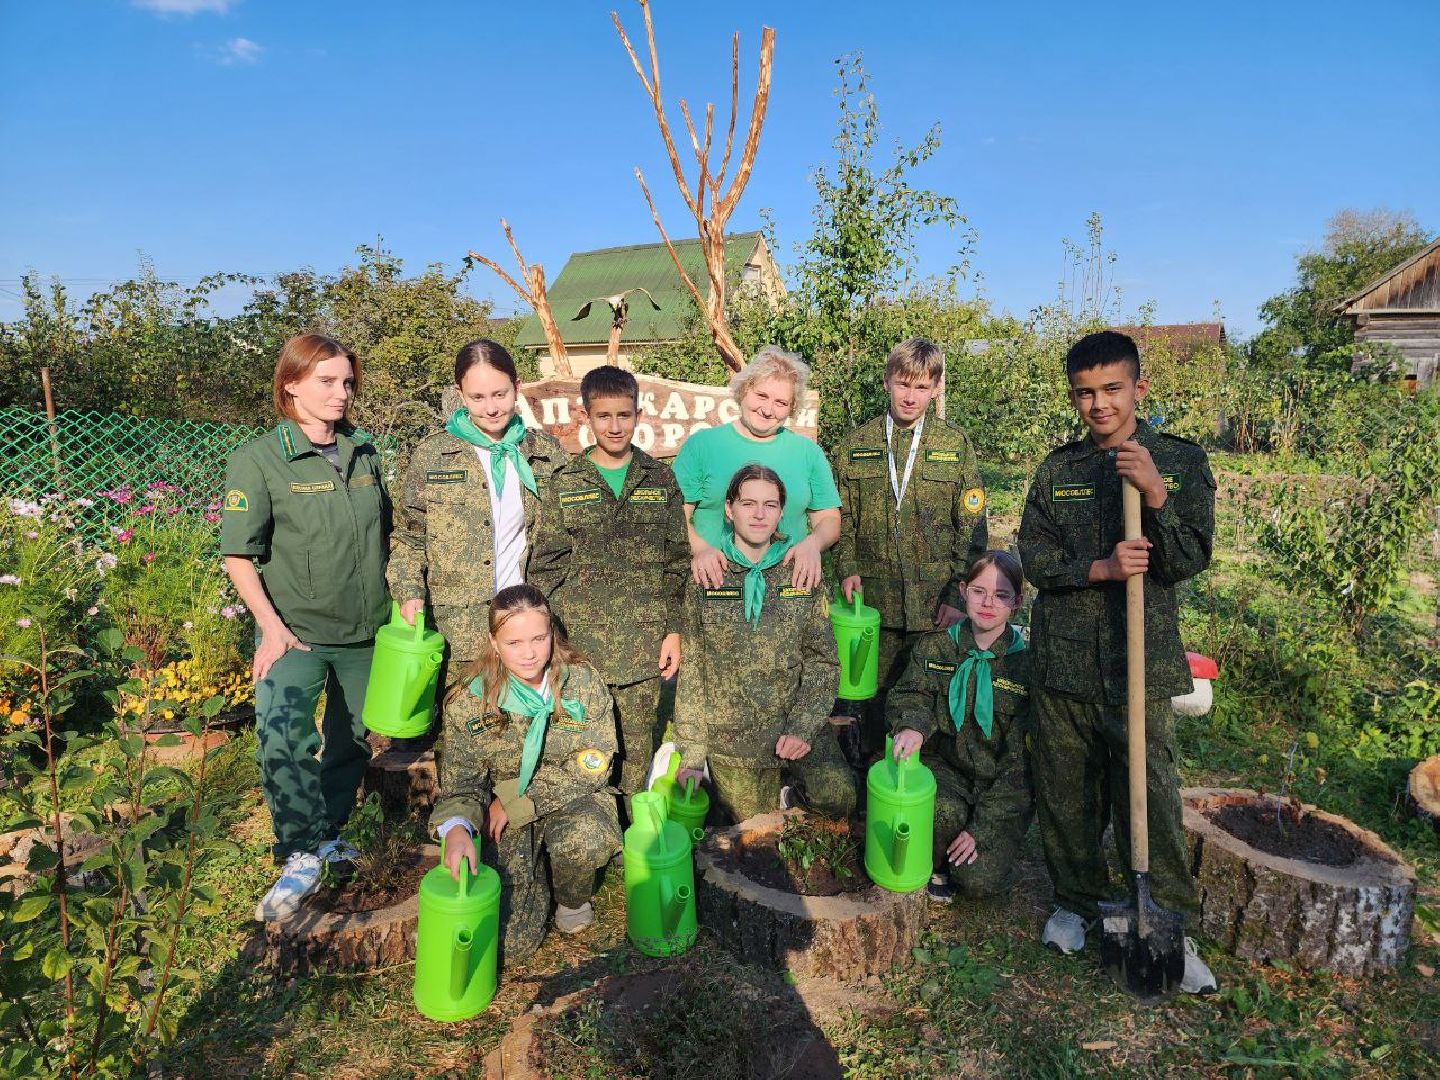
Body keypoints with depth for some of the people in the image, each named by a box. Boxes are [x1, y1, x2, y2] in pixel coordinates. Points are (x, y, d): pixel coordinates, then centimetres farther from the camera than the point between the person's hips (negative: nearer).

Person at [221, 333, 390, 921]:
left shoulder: (364, 450, 4)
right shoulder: (258, 458, -9)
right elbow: (238, 554, -9)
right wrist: (271, 625, -19)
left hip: (367, 630, 5)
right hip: (297, 631, -4)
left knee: (353, 738, 16)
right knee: (281, 739, -22)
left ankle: (328, 833, 38)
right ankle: (303, 857, -3)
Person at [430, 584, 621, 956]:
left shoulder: (583, 682, -14)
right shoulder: (470, 701, -13)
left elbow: (591, 767, -13)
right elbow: (461, 782, -8)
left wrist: (513, 800, -18)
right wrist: (456, 827, -32)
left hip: (569, 800, 0)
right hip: (503, 816, 1)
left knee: (586, 840, -36)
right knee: (510, 941, -13)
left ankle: (573, 899, 2)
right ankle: (534, 878, 22)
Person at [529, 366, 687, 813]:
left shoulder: (661, 480, 4)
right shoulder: (565, 482, 2)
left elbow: (679, 562, 6)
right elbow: (546, 565, 2)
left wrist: (675, 629, 0)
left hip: (644, 642, 1)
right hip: (581, 641, 0)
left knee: (638, 744, 11)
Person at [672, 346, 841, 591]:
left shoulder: (809, 453, 12)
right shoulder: (701, 444, 6)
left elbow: (829, 518, 15)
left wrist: (813, 543, -7)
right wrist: (699, 549, -17)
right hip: (714, 581, -2)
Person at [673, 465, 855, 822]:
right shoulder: (706, 579, -2)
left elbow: (823, 661, 0)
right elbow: (691, 669, 0)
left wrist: (803, 728, -13)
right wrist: (692, 755, -3)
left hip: (798, 729, 1)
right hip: (730, 740, 0)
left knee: (839, 799, -18)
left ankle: (791, 785, 12)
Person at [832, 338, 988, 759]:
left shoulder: (955, 444, 3)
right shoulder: (856, 444, 6)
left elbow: (972, 527, 2)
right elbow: (841, 518, 9)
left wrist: (959, 595, -5)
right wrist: (847, 568, -6)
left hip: (936, 602, -1)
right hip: (874, 599, 1)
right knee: (876, 697, 11)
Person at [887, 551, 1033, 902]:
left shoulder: (1025, 663, -11)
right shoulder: (935, 646, -2)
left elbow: (1020, 759, -11)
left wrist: (982, 827, -16)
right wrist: (912, 725, -25)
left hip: (1004, 789, -1)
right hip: (944, 764, 2)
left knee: (982, 881, -18)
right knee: (945, 810, -33)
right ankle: (932, 864, 1)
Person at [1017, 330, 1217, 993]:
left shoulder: (1181, 461, 2)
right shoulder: (1058, 468, 7)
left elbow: (1189, 560, -5)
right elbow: (1033, 556, 2)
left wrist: (1154, 495, -20)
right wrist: (1100, 569, -14)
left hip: (1141, 659, -2)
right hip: (1063, 657, 2)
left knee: (1151, 797, -2)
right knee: (1066, 794, 11)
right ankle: (1077, 902, 32)